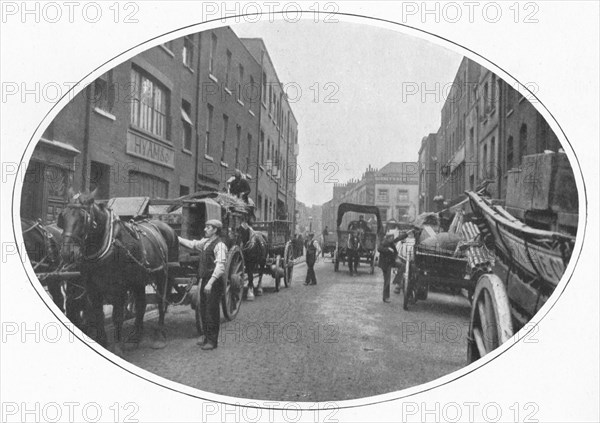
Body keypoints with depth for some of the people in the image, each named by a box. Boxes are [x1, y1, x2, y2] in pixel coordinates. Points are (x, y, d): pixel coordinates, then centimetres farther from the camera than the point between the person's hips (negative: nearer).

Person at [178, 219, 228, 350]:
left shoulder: (219, 245, -16)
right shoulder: (205, 242, 12)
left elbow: (220, 266, -24)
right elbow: (192, 244, 24)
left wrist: (210, 282, -30)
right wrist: (176, 238, 20)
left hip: (214, 282, -9)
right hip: (205, 280, 9)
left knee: (212, 310, -2)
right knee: (203, 309, 15)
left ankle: (212, 341, 7)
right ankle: (206, 336, 29)